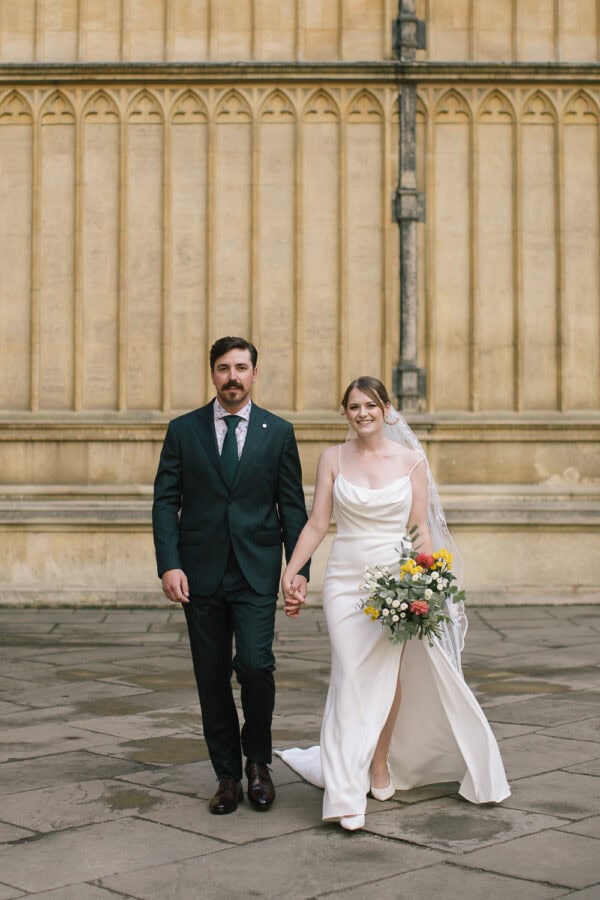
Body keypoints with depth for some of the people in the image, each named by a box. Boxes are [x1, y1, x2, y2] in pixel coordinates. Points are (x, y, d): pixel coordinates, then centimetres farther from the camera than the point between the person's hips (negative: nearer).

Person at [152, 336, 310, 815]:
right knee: (212, 678, 6)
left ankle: (258, 762, 11)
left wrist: (300, 568, -4)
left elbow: (292, 506, 5)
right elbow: (166, 501, 2)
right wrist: (169, 564, -9)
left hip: (256, 573, -1)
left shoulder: (278, 431, 6)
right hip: (200, 573, 1)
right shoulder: (183, 430, 6)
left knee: (255, 665, -13)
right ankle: (228, 775, 20)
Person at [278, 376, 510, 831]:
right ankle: (345, 797, -7)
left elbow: (420, 529, 2)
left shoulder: (411, 460, 1)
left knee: (389, 676, 8)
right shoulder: (333, 459, 3)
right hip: (345, 581, 0)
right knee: (352, 680, -6)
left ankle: (381, 763, 28)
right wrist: (290, 572, -5)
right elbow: (317, 524, 2)